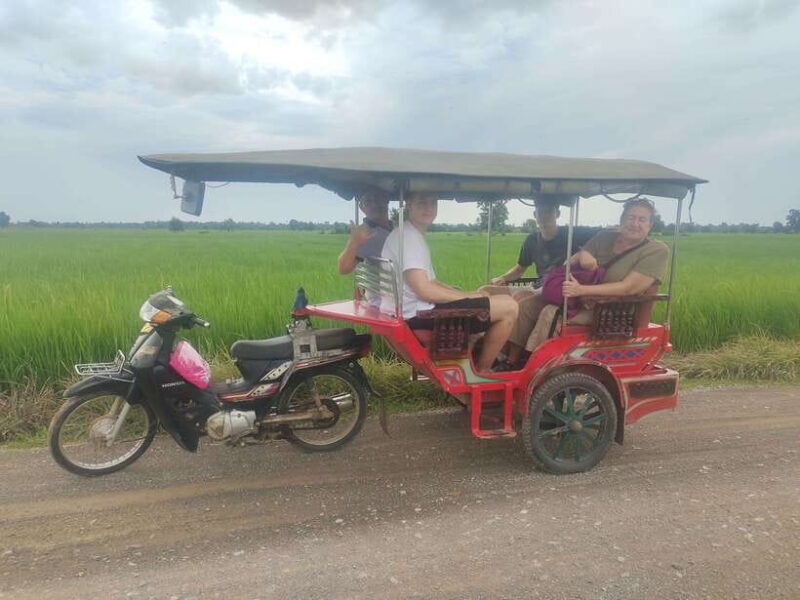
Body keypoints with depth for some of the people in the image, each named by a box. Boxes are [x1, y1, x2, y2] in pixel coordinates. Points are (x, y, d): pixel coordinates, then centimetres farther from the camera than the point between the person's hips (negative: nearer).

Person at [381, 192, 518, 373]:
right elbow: (425, 290, -22)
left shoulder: (414, 236, 18)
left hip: (420, 309, 11)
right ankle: (481, 372, 2)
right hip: (420, 314, -11)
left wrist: (469, 295, 4)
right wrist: (469, 296, -11)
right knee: (508, 307, -11)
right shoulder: (408, 236, -15)